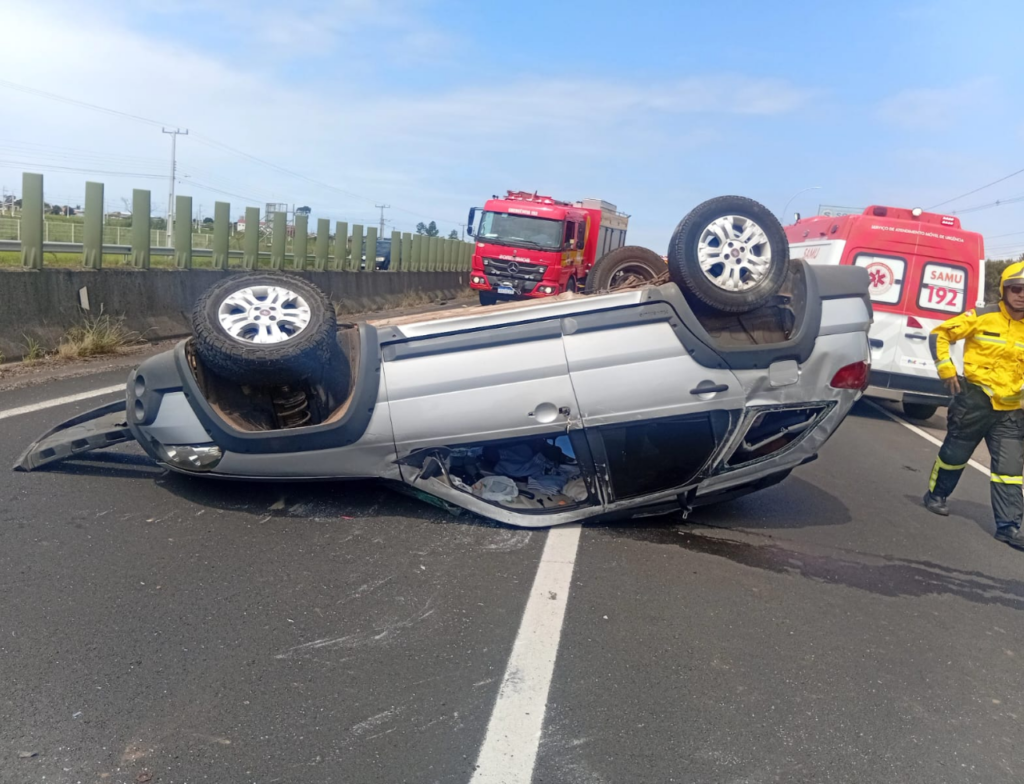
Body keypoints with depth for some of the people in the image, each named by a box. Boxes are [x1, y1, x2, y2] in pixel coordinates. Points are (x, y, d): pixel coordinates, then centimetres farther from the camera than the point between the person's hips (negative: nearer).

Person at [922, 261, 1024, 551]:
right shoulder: (982, 317, -8)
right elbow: (939, 334, -3)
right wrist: (946, 369, -9)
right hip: (975, 400, -3)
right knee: (955, 453, 12)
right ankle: (936, 495, 35)